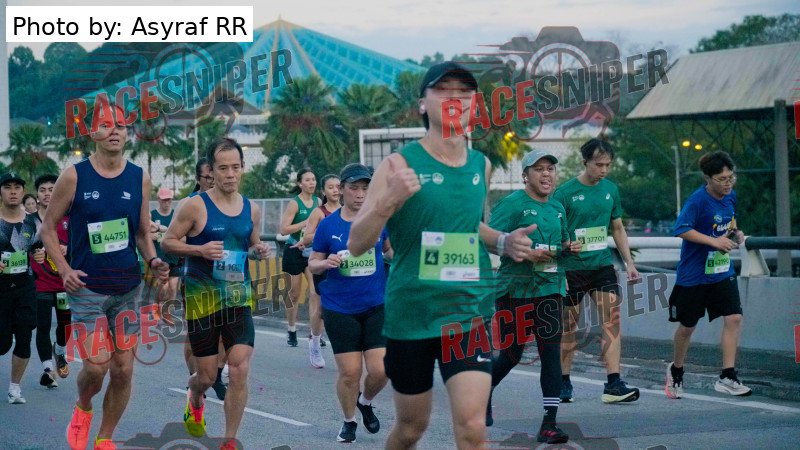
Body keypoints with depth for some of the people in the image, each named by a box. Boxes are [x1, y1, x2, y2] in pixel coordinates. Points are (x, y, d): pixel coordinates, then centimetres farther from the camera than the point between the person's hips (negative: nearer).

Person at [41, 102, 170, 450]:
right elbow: (48, 228, 2)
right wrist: (65, 270, -10)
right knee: (96, 367, -10)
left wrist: (153, 261, -6)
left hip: (129, 288, 3)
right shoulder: (74, 176, -5)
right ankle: (82, 409, 24)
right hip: (87, 288, -3)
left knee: (123, 369, 2)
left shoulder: (140, 178, 4)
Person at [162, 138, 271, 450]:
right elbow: (167, 242, -4)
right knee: (207, 375, 5)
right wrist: (201, 250, -20)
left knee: (241, 369, -10)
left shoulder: (251, 210, 6)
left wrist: (259, 251, -2)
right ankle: (195, 399, 44)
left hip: (239, 298, 3)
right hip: (203, 298, -3)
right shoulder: (196, 206, -8)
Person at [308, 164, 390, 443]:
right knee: (350, 372, -3)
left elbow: (390, 248, 18)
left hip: (376, 305, 1)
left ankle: (365, 402, 28)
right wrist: (327, 262, -16)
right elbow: (312, 264, 5)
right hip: (340, 308, -1)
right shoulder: (328, 225, -2)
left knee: (380, 370, -6)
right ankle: (349, 422, 23)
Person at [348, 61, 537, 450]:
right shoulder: (400, 165, -8)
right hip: (411, 312, -2)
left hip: (470, 311, 2)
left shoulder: (481, 165, 6)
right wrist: (388, 202, -30)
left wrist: (501, 242, 5)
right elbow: (356, 245, -12)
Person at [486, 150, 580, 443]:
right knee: (512, 354, 2)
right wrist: (525, 254, -23)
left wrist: (569, 247, 6)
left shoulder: (557, 209, 14)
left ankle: (549, 425, -4)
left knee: (551, 353, -4)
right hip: (514, 289, -5)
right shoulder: (511, 204, -7)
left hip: (549, 288, 5)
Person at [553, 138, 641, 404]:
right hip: (572, 269, -4)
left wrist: (629, 262, 12)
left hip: (603, 266, 4)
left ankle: (613, 385, -12)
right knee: (568, 327, 5)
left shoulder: (610, 189, 8)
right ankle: (563, 384, 19)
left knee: (612, 320, -9)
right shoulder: (565, 193, -8)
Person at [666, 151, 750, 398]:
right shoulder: (697, 200, -18)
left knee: (734, 317, -11)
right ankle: (676, 371, 33)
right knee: (687, 326, 9)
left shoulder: (730, 197, 4)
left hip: (723, 272, 5)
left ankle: (727, 377, -8)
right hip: (693, 274, -5)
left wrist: (735, 233, 1)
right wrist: (715, 241, -27)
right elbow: (681, 229, -25)